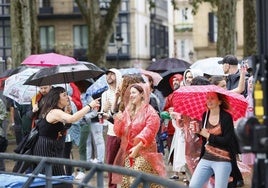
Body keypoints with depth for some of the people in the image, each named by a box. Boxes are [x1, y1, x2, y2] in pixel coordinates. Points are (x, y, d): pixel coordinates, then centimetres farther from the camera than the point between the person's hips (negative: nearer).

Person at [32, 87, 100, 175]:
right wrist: (89, 106, -31)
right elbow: (72, 119, -36)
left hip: (53, 150, 10)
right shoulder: (55, 112, -20)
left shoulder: (57, 112, 14)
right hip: (46, 151, -10)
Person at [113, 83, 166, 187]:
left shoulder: (150, 112, -5)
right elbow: (119, 133, 12)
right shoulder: (127, 111, 13)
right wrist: (118, 121, -7)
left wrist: (137, 147, -19)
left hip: (143, 152, -6)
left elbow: (148, 132, -14)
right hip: (127, 152, 6)